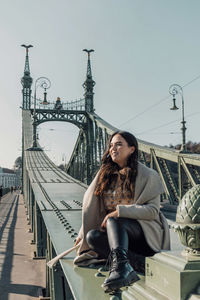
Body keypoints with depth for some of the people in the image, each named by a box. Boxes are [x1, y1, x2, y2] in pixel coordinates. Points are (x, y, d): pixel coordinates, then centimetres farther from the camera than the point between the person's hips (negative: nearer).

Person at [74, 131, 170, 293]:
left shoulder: (148, 175, -8)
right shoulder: (106, 174, 7)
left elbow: (153, 211, -16)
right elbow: (91, 203, 11)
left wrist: (119, 211, -26)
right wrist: (83, 232, 11)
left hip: (147, 231, -6)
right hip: (117, 231, 6)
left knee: (113, 220, -32)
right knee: (92, 236, -22)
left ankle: (120, 265, -47)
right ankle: (127, 271, -35)